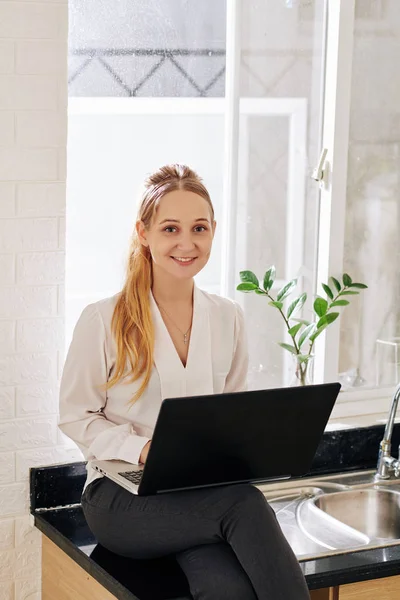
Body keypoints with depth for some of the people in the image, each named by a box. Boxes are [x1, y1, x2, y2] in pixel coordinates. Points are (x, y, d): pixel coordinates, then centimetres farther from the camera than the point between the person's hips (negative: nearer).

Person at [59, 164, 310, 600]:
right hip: (122, 496, -3)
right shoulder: (103, 320, -4)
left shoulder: (228, 317, 10)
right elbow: (76, 418, -1)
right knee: (245, 504, -33)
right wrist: (141, 449, -17)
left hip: (205, 491, 3)